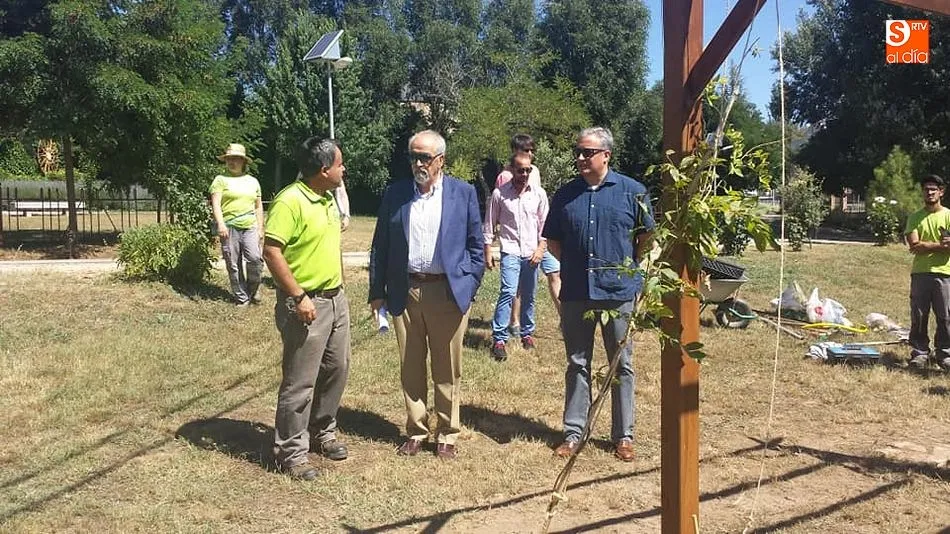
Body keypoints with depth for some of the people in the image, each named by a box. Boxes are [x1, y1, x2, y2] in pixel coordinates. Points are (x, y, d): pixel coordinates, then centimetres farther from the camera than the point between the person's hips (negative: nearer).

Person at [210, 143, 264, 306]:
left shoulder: (253, 181, 17)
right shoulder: (221, 179, 5)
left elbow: (258, 206, 20)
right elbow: (215, 203, -5)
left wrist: (260, 227, 14)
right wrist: (220, 223, -18)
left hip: (250, 227, 2)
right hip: (229, 227, -2)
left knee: (254, 258, -15)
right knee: (234, 265, 1)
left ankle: (252, 290, 8)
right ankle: (241, 297, 12)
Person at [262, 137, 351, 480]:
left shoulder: (328, 198, 10)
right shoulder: (290, 201, -18)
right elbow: (271, 252, -22)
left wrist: (340, 285, 17)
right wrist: (299, 297, -23)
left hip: (336, 298, 9)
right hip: (306, 304, -9)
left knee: (336, 370, 17)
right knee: (300, 382, -1)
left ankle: (322, 432, 35)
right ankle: (291, 452, 12)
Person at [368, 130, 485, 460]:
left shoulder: (463, 193, 1)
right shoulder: (395, 193, 6)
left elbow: (476, 245, 4)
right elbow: (380, 246, 8)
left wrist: (469, 288, -3)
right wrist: (377, 292, 5)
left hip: (448, 292, -2)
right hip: (405, 292, 2)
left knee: (447, 370, 7)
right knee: (410, 368, 11)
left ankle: (447, 435, 22)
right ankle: (416, 432, 26)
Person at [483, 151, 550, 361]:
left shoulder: (539, 194, 4)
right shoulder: (500, 194, -1)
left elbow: (544, 224, 8)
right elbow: (489, 225, 4)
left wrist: (541, 248, -2)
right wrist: (488, 253, 2)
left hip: (532, 253, 3)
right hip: (510, 251, -3)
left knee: (528, 296, 11)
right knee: (508, 292, -16)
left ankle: (527, 333, 28)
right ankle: (499, 340, -13)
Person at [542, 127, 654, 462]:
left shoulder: (632, 192, -2)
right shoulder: (565, 195, 5)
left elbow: (647, 237, 6)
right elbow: (552, 240, 15)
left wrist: (629, 267, 2)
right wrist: (574, 263, 7)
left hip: (619, 292, -2)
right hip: (575, 293, 2)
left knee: (622, 366, 7)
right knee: (577, 364, 10)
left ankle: (624, 435, 18)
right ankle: (573, 432, 19)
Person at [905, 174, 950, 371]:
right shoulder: (915, 217, 7)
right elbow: (914, 245, -6)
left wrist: (924, 246, -12)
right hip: (920, 273, 1)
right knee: (919, 316, 4)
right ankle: (919, 353, 13)